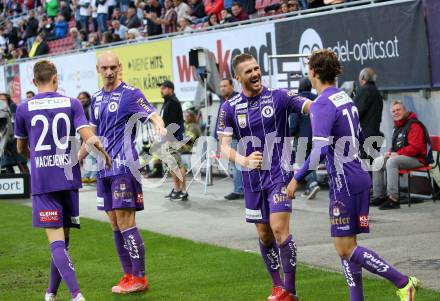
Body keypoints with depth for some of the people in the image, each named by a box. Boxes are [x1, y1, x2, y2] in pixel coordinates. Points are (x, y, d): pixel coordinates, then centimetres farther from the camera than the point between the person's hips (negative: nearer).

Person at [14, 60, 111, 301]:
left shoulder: (24, 109, 2)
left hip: (42, 181, -2)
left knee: (56, 240, -7)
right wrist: (105, 154, 12)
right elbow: (88, 138, -7)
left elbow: (21, 148, 15)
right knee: (63, 237, 15)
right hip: (69, 179, 2)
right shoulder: (72, 104, 3)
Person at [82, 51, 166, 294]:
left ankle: (139, 278, -4)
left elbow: (153, 116, -16)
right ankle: (128, 275, 15)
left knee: (125, 222, -10)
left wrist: (159, 126, -38)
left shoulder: (130, 94, -6)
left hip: (123, 166, -7)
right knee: (115, 224, 8)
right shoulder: (97, 98, 16)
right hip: (104, 168, 7)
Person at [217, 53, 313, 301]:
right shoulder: (230, 108, 1)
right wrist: (243, 160, -21)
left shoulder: (279, 97, -6)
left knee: (279, 229, -15)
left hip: (279, 174, -4)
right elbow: (224, 146, -1)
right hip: (252, 178, 4)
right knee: (264, 234, 10)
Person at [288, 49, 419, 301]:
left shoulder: (323, 105, -15)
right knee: (347, 246, 12)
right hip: (358, 178, 9)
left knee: (345, 248, -5)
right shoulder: (345, 98, 13)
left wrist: (297, 179, -18)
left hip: (344, 183, -9)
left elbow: (320, 150, -25)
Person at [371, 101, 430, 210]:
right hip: (400, 157, 10)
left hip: (417, 159, -10)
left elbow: (415, 147, -22)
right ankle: (379, 196, 2)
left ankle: (393, 199, -38)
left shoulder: (414, 125, -13)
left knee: (392, 161, -34)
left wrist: (397, 154, -21)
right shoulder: (397, 126, 19)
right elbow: (396, 147, 28)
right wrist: (390, 152, 4)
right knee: (378, 162, 3)